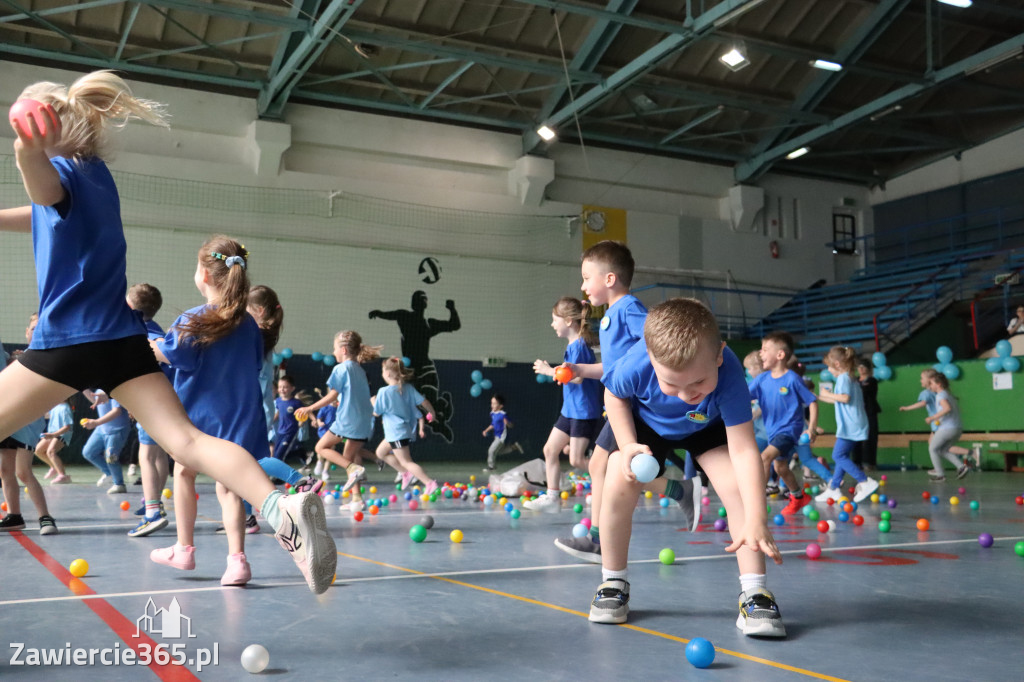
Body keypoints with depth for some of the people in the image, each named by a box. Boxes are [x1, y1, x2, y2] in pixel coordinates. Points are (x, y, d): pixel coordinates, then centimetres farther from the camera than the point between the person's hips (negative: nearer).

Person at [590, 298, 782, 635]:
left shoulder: (729, 376, -42)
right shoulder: (635, 365, -39)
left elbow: (744, 451, -42)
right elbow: (614, 396, -12)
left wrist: (756, 520, -50)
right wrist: (628, 444, -25)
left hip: (708, 427, -1)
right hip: (646, 423, 1)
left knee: (739, 488, -22)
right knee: (618, 486, -18)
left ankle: (754, 594, -10)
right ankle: (613, 584, 5)